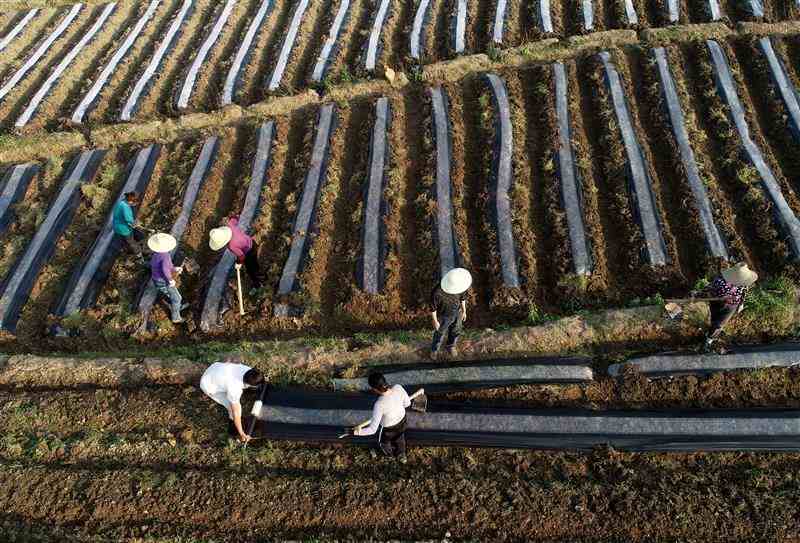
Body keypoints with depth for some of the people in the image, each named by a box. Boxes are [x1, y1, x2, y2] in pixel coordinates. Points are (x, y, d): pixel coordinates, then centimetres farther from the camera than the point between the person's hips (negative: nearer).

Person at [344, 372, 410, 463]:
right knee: (399, 438, 37)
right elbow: (407, 403, -10)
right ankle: (402, 456, 65)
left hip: (389, 428, -4)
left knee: (383, 442, 34)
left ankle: (390, 454, 66)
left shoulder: (379, 405, -42)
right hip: (402, 419, 4)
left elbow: (372, 429, -34)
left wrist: (355, 432, -23)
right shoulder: (398, 388, -30)